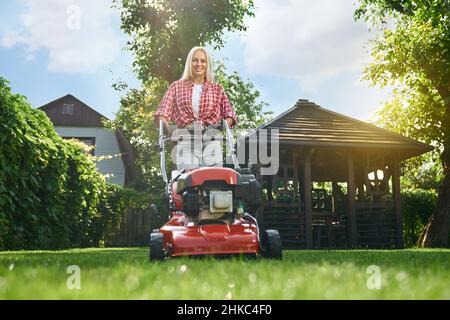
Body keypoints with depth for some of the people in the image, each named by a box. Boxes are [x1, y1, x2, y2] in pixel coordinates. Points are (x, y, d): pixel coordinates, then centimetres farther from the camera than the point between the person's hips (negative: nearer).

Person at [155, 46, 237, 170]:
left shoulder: (217, 89, 19)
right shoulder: (177, 86, 18)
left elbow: (229, 113, 12)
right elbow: (163, 110, 8)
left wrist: (226, 124, -10)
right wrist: (163, 122, -15)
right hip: (186, 139, -1)